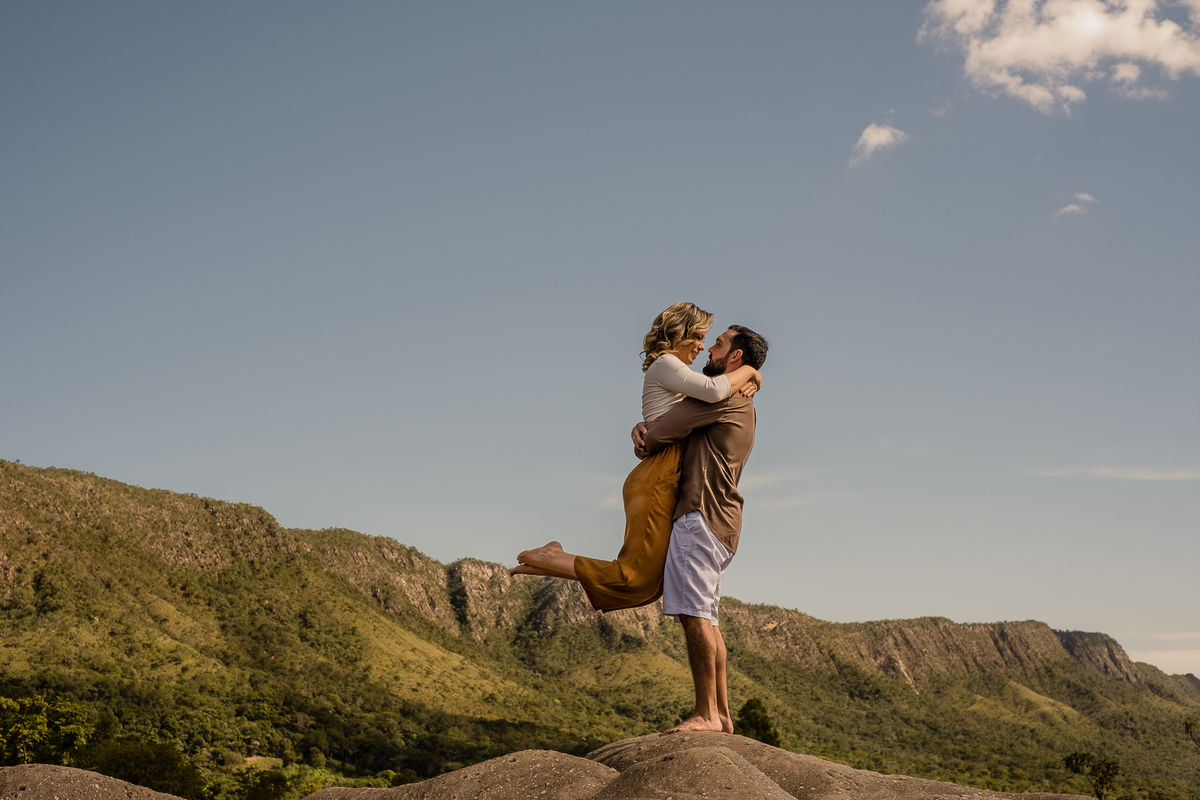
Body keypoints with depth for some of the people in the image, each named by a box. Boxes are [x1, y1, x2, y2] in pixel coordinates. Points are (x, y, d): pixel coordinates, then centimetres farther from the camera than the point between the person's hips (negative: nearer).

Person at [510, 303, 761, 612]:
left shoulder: (672, 371, 25)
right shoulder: (665, 364, -4)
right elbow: (713, 390, -20)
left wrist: (745, 386, 10)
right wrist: (747, 370, -2)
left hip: (664, 484, 10)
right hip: (656, 480, -10)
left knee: (650, 584, 7)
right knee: (638, 582, -15)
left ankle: (555, 558, 9)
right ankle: (550, 560, -5)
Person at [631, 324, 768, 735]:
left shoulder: (723, 394, -6)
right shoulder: (739, 405, 26)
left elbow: (666, 428, -10)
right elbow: (672, 425, 27)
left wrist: (648, 442, 12)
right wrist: (643, 430, 5)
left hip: (703, 515, -10)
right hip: (717, 519, 10)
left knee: (694, 613, -14)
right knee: (704, 617, 10)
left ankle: (706, 714, -16)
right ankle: (721, 714, 11)